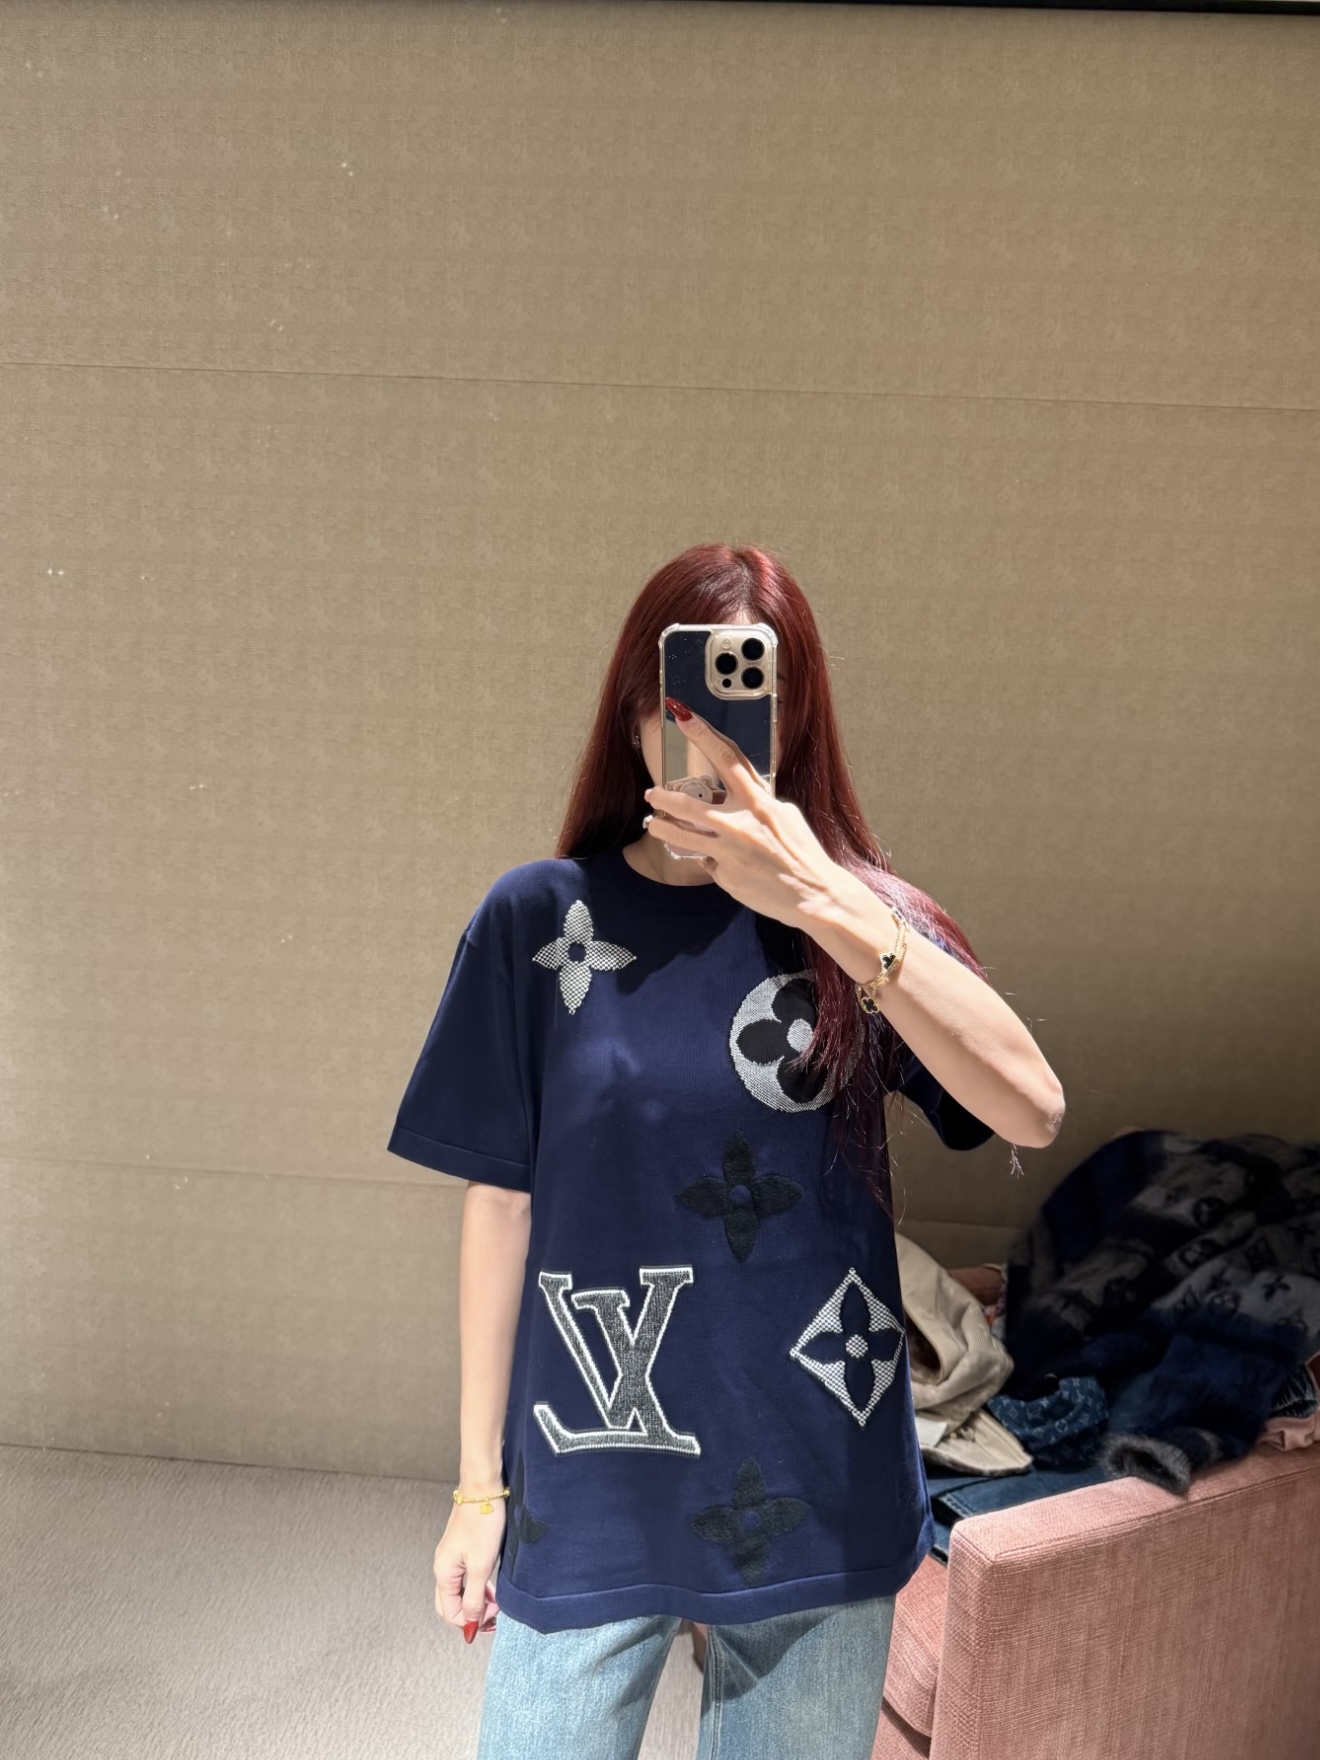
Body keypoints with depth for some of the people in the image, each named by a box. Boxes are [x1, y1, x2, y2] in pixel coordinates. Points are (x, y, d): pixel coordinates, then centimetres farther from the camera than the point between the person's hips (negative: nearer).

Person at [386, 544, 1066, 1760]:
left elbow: (1032, 1109, -20)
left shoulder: (858, 917, -4)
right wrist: (479, 1482, 2)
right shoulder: (537, 917, -6)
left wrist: (820, 903, -29)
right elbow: (501, 1200, -2)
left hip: (816, 1487, 1)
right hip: (588, 1488, 0)